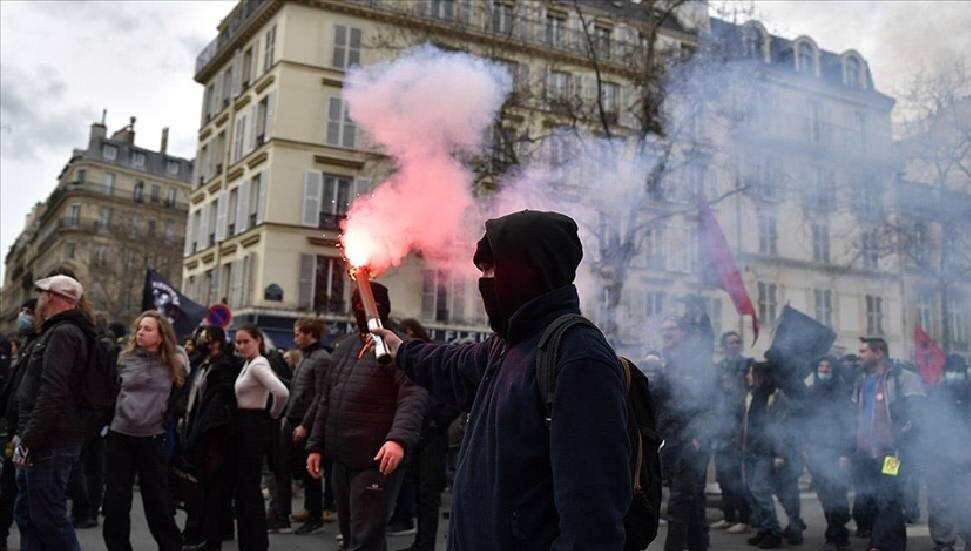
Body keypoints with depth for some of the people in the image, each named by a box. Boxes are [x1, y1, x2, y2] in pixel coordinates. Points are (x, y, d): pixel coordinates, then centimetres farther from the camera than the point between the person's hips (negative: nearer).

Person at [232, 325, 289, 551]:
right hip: (244, 427, 10)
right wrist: (271, 415, 15)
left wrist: (272, 415, -14)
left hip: (253, 427, -10)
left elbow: (282, 393, -32)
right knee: (244, 485, 14)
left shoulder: (258, 365, -17)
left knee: (249, 486, -5)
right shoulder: (248, 364, 12)